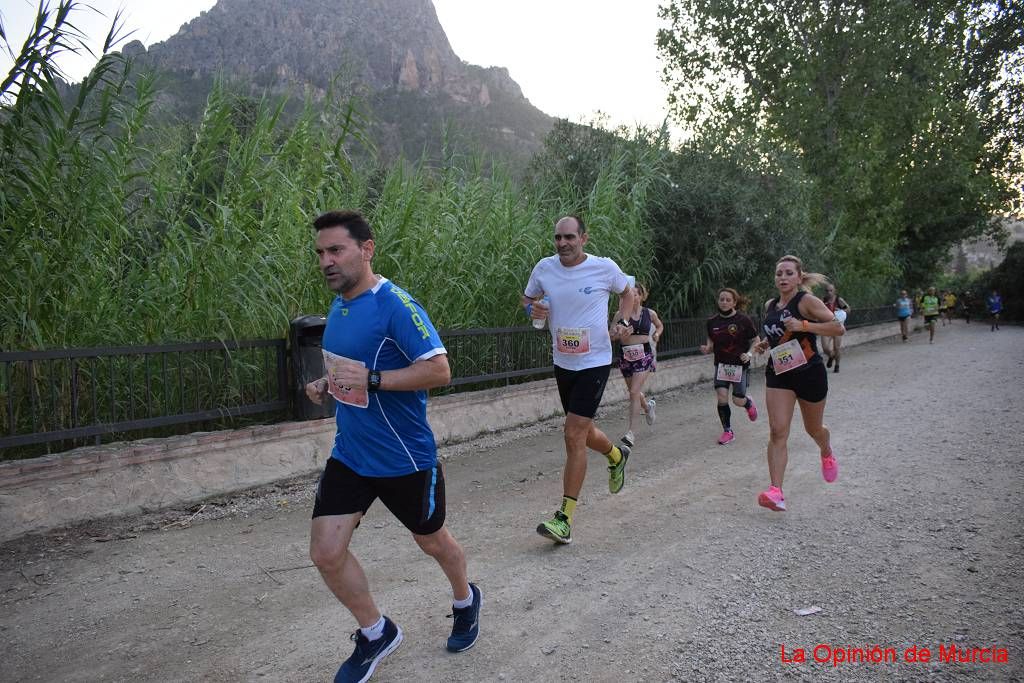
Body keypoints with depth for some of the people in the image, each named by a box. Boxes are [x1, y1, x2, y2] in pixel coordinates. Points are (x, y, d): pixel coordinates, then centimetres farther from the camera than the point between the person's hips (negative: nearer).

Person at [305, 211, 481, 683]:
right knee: (325, 552, -1)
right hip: (349, 455, 7)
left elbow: (439, 369, -26)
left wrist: (371, 379, -32)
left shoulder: (396, 305, -21)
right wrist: (327, 384, 3)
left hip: (405, 459, -6)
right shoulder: (338, 306, 4)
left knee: (432, 542, 16)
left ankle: (465, 600, 48)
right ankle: (376, 634, 24)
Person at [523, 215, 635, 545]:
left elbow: (627, 293, 11)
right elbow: (527, 298, 14)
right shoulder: (544, 268, -2)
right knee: (584, 432, 18)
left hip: (594, 363, -5)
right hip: (562, 363, 5)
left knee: (574, 435, -12)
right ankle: (617, 455, 54)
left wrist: (623, 322, -7)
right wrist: (532, 308, -10)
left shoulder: (605, 267, -9)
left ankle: (565, 520, -5)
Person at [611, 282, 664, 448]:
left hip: (644, 354, -2)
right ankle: (648, 406, 52)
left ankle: (630, 431, -8)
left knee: (634, 392, -13)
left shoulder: (650, 313, 2)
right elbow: (610, 334, -7)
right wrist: (620, 334, -28)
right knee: (634, 392, 17)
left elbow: (660, 326, 22)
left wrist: (657, 334, 1)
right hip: (625, 355, 2)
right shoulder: (620, 314, -3)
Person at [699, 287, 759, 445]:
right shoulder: (712, 322, 0)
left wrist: (749, 354, -17)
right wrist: (706, 349, -10)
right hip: (721, 365, 3)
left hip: (740, 365, -3)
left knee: (738, 400, -1)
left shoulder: (743, 320, -10)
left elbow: (756, 341, -1)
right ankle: (727, 431, 10)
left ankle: (749, 403, 38)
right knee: (721, 398, -8)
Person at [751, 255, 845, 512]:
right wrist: (764, 344, 4)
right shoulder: (770, 305, 7)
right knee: (777, 432, -11)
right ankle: (776, 492, -16)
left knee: (813, 428, 16)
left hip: (809, 373, -4)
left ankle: (826, 452, 53)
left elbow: (838, 328, -19)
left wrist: (804, 325, -29)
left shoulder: (807, 301, -12)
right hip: (778, 374, 4)